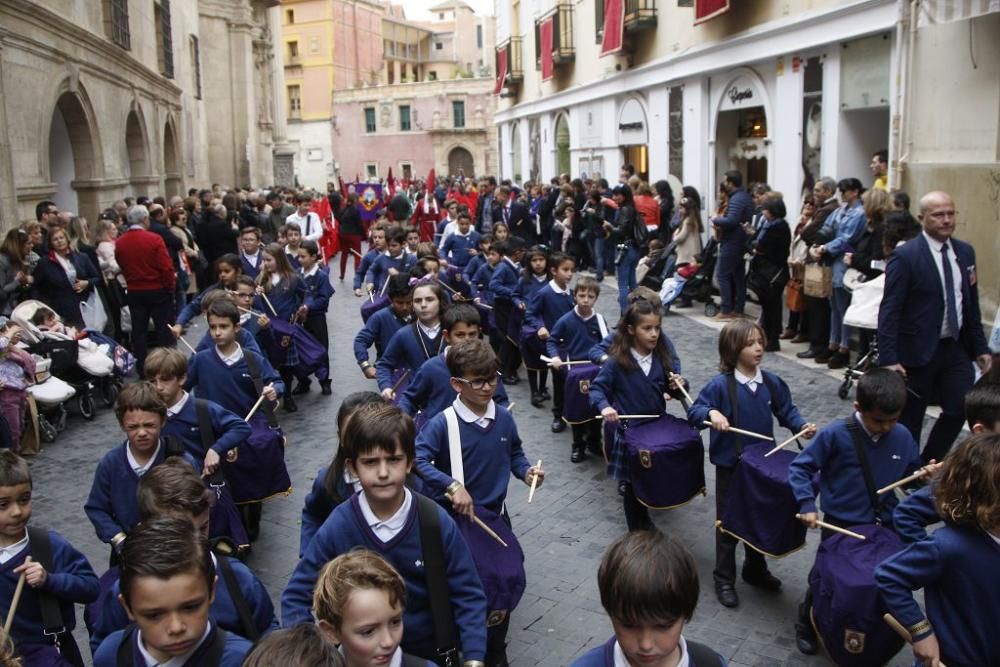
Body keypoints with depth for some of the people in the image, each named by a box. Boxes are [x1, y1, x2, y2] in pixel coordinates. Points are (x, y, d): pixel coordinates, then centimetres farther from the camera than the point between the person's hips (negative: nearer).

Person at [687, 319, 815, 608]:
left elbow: (786, 410, 9)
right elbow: (694, 412, -17)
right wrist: (711, 413, -37)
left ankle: (755, 569, 40)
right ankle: (724, 579, 22)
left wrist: (801, 425, -9)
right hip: (730, 466, -5)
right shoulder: (720, 385, -17)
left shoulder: (772, 382, -2)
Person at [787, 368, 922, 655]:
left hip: (884, 526, 4)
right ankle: (806, 625, 38)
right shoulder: (835, 435, -20)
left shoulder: (902, 437, -7)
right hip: (840, 525, -3)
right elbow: (800, 467, -13)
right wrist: (807, 504, -22)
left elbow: (911, 473, 10)